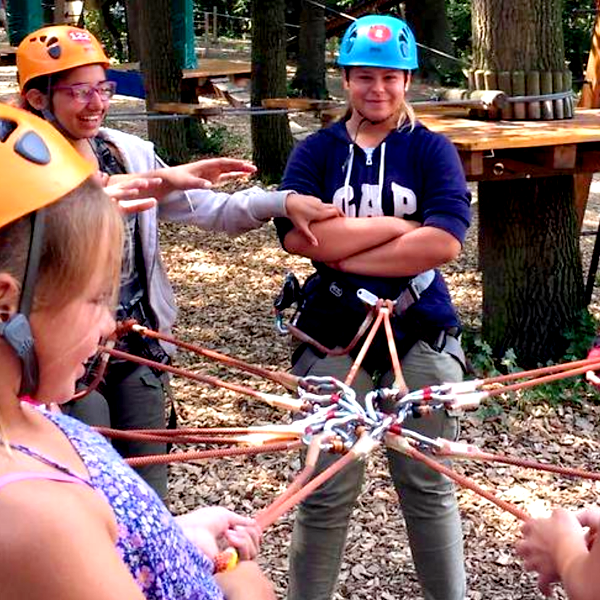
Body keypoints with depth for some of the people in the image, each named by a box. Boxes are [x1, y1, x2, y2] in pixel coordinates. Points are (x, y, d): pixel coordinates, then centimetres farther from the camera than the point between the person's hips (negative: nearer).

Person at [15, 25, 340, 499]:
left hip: (138, 347, 5)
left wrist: (284, 201, -14)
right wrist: (161, 180, -42)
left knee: (148, 494, 14)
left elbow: (207, 209, 1)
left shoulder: (130, 153, 5)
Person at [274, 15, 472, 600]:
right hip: (333, 338, 0)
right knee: (327, 494, 7)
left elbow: (444, 242, -14)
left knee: (429, 489, 12)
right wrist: (400, 225, -12)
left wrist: (346, 252, -13)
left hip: (421, 338, 0)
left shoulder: (431, 150, 1)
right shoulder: (316, 151, 3)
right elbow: (298, 233, -14)